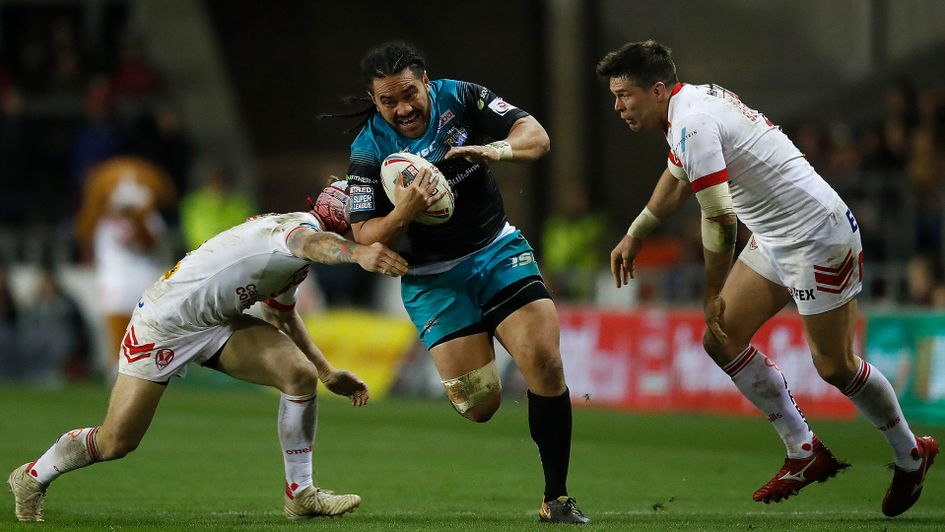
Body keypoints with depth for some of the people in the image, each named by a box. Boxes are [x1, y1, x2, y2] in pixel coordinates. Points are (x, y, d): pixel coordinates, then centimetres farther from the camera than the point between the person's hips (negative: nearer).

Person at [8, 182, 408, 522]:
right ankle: (32, 478, 25)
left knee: (300, 375, -13)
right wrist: (358, 254, -73)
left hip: (221, 324, 9)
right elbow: (310, 243, -51)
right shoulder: (300, 224, -23)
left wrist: (327, 373, 26)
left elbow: (281, 314, 27)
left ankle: (301, 495, -2)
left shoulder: (299, 262, 8)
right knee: (116, 441, -3)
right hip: (165, 321, -9)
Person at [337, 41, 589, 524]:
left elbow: (535, 136, -9)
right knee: (479, 405, -10)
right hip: (433, 278, -1)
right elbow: (366, 239, -11)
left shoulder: (460, 99, -7)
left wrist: (497, 149, -30)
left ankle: (556, 499, -6)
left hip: (498, 249, 1)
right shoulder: (369, 152, -10)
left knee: (545, 363, -17)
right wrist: (405, 212, -31)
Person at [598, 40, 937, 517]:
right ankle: (805, 453, 12)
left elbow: (720, 219, -24)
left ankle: (910, 454, 20)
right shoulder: (691, 101, 8)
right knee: (722, 339, 5)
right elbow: (677, 179, 28)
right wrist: (634, 236, 37)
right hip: (775, 240, 10)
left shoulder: (693, 125, -23)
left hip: (818, 236, -10)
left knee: (835, 366, -3)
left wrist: (714, 295, -15)